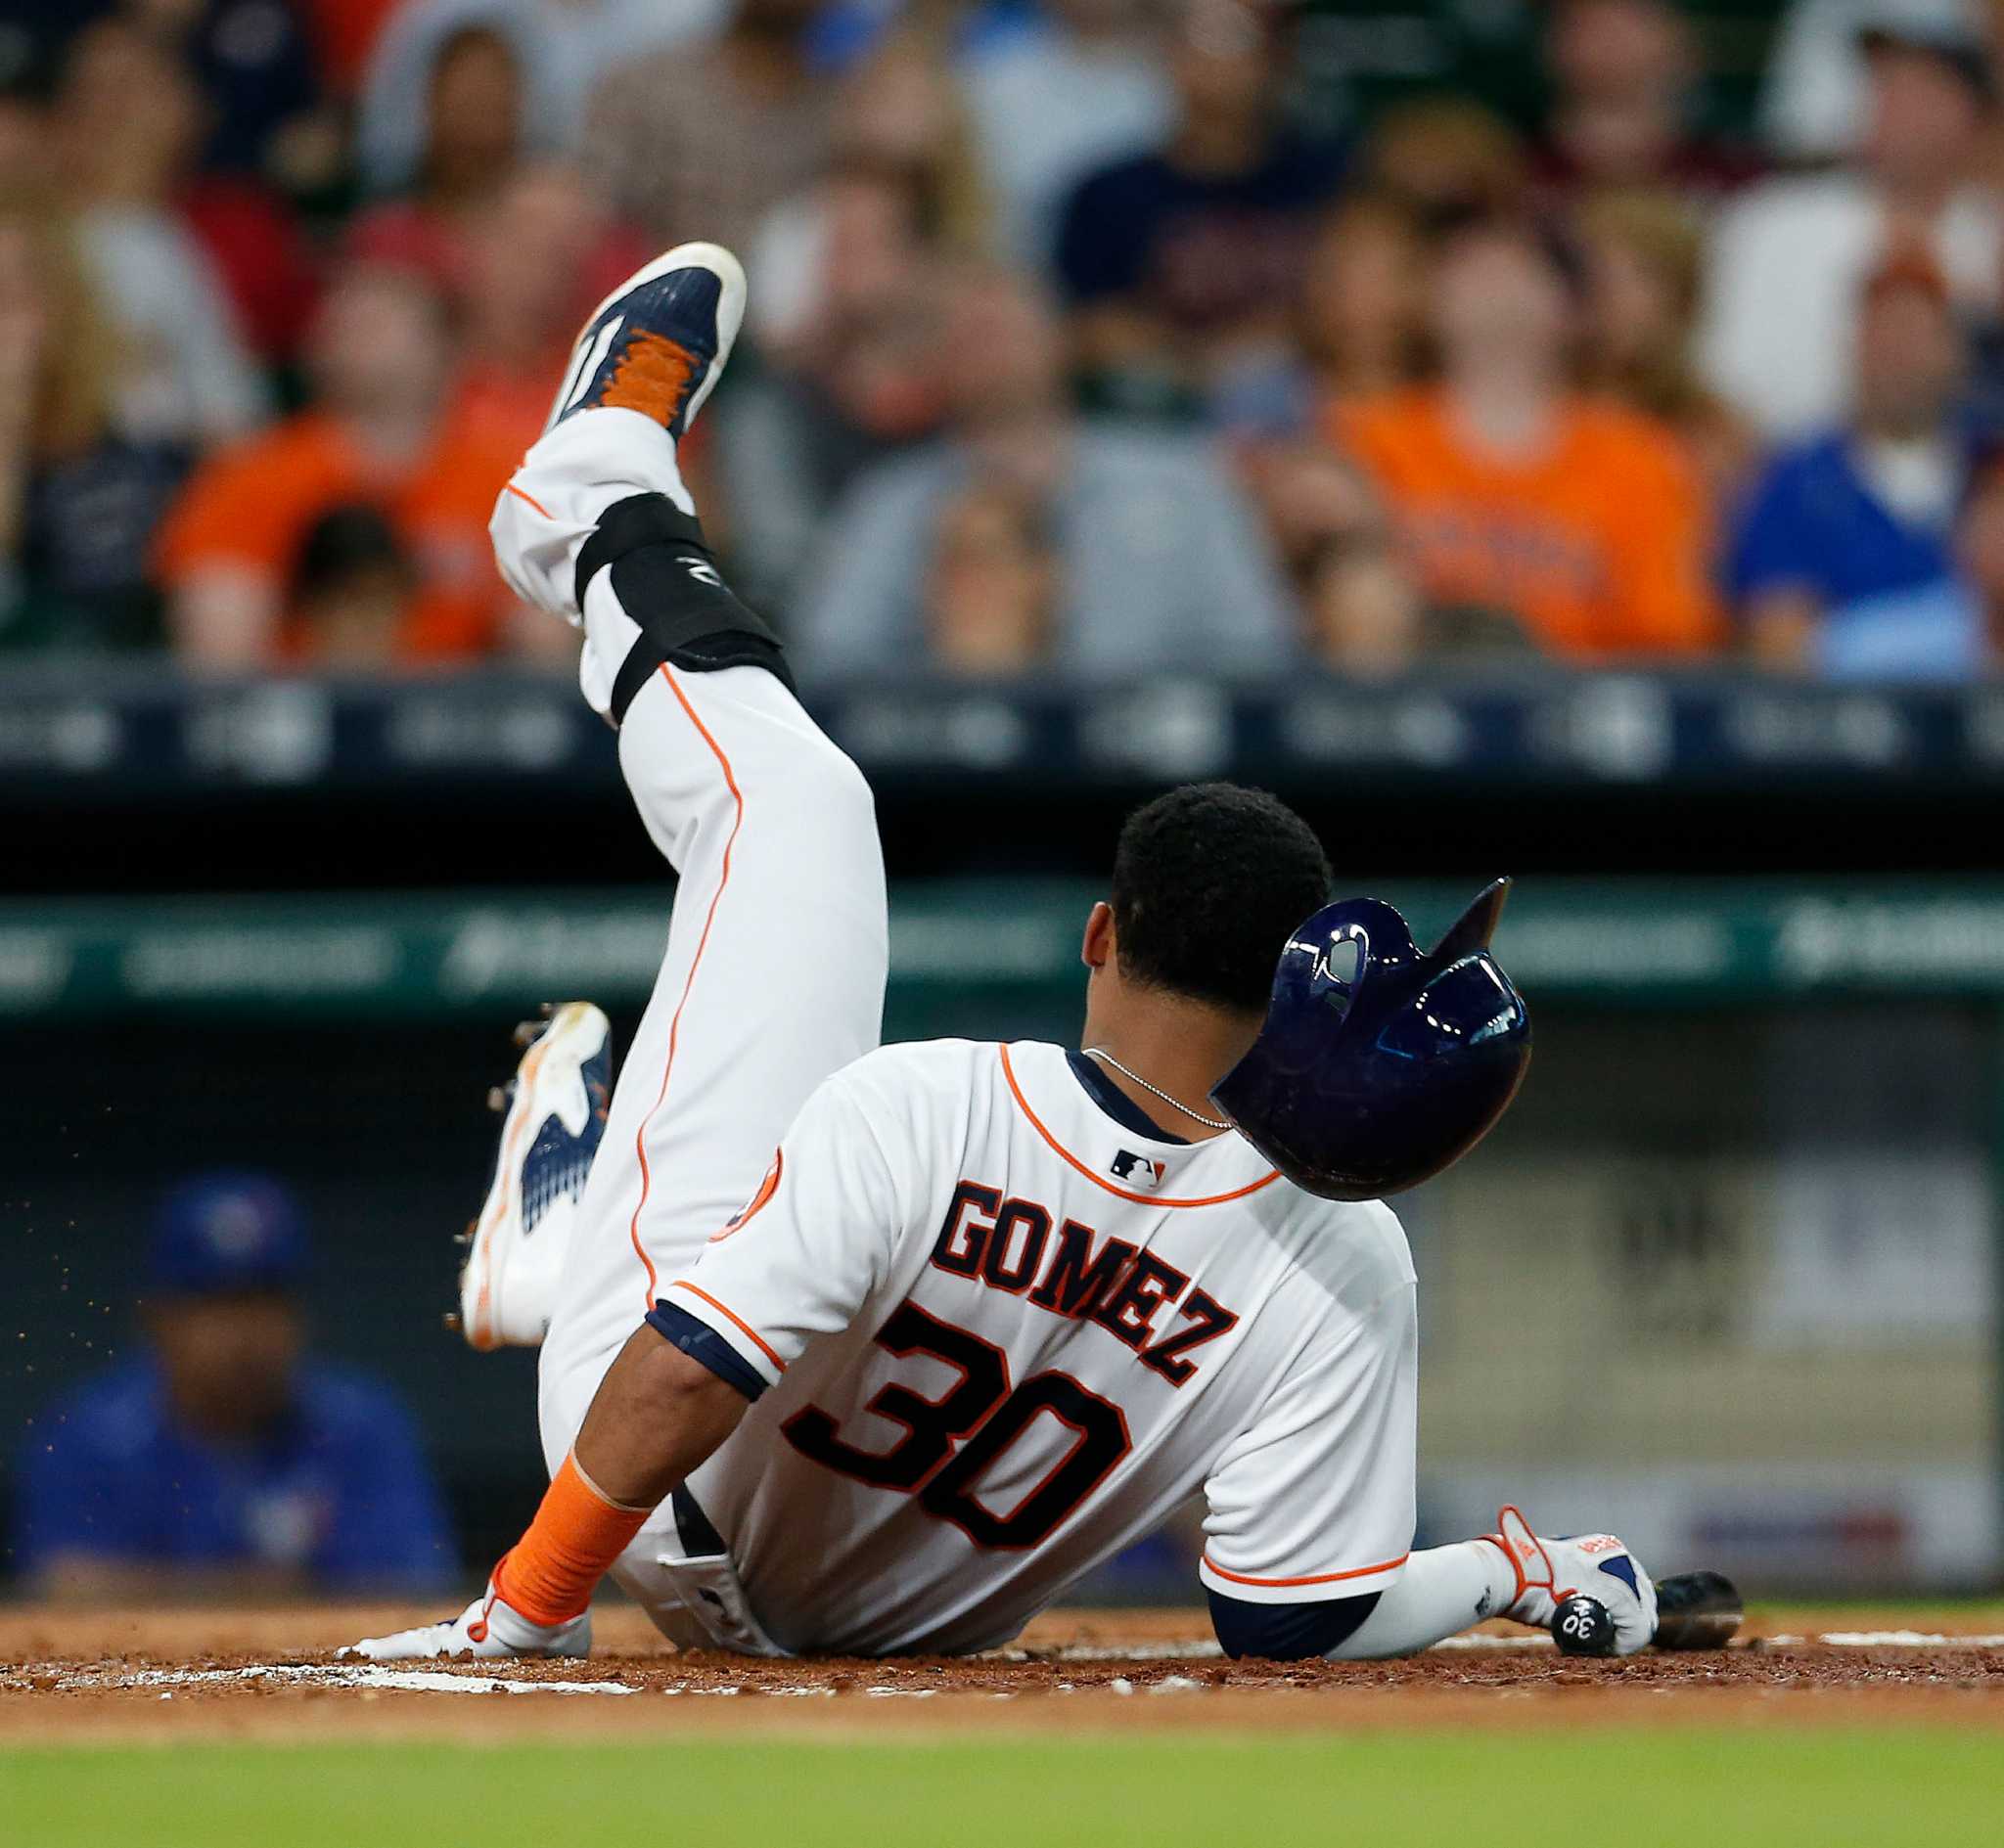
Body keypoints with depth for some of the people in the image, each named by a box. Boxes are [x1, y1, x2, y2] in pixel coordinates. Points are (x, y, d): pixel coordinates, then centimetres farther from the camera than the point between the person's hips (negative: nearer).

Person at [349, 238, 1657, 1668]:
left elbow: (682, 1387, -36)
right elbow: (1293, 1625, -23)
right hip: (880, 1621, 3)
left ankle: (612, 519, 37)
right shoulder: (1346, 1266, -28)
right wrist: (1518, 1574, -7)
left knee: (789, 802, 7)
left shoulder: (918, 1114, -35)